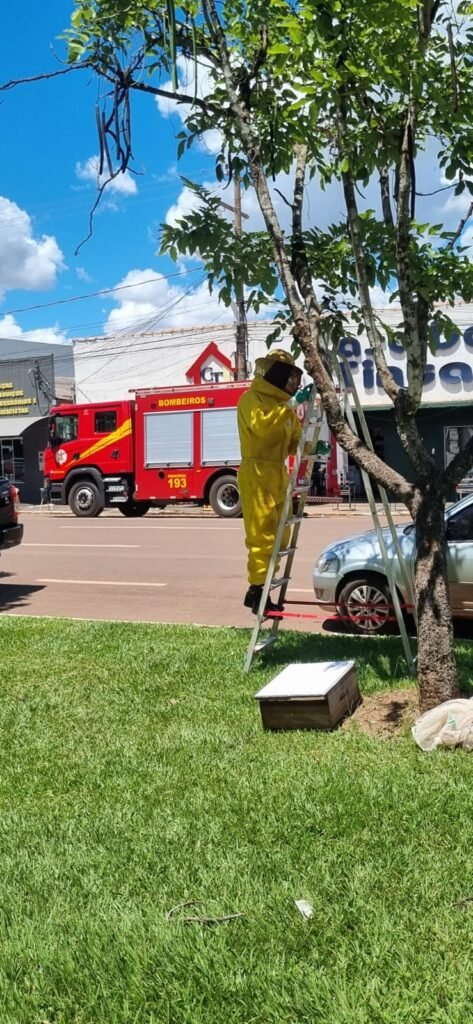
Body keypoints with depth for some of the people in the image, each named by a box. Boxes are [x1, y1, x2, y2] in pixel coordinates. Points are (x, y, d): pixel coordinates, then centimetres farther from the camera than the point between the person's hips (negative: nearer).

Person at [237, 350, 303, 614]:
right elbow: (261, 426, -25)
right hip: (257, 474, -9)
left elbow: (295, 440, 21)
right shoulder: (252, 399, -5)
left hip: (279, 474, 9)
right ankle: (259, 593, -9)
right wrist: (290, 406, -24)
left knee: (279, 536, 10)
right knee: (262, 534, -12)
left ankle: (257, 589, 18)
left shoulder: (282, 402, 23)